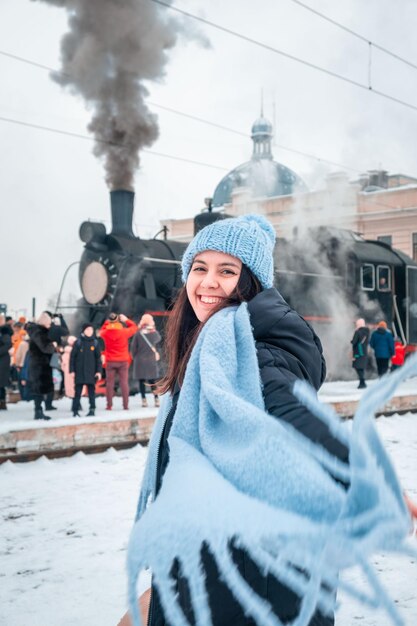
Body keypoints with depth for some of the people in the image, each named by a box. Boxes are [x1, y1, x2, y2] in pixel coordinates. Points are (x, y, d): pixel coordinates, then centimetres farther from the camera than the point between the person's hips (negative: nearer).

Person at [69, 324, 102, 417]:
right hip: (79, 371, -1)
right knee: (78, 391, 2)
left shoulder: (95, 343, 6)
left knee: (91, 390, 2)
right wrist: (72, 370, -5)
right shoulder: (78, 342, 1)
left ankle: (92, 409, 6)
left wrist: (98, 371, 0)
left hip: (91, 371, 1)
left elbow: (98, 358, 6)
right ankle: (75, 410, 7)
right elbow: (72, 356, 1)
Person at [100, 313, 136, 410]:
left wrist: (107, 322, 19)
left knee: (109, 383, 5)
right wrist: (126, 320, 16)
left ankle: (109, 405, 4)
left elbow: (102, 330, 20)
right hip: (123, 361, -1)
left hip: (110, 362, 1)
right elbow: (134, 327, 8)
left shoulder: (105, 333, -5)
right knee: (124, 382, 2)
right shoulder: (124, 332, -9)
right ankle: (125, 405, 1)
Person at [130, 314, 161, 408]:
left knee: (141, 380, 5)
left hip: (140, 360, -2)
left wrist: (134, 356, 10)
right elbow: (158, 339, 21)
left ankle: (144, 400, 2)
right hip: (151, 360, 2)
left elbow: (133, 347, -6)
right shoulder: (154, 333, -3)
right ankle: (156, 399, 5)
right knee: (152, 380, 11)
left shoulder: (138, 333, -9)